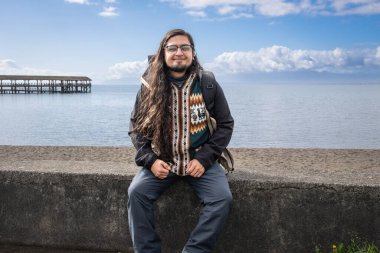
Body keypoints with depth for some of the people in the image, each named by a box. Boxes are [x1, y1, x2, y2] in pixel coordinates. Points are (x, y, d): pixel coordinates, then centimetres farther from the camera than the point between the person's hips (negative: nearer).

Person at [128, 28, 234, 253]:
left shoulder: (208, 85, -3)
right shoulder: (150, 86, -1)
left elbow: (225, 124, 3)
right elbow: (136, 126, 5)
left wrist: (204, 159, -10)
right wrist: (149, 159, -11)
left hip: (200, 160, 0)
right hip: (162, 161, 1)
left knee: (222, 198, -23)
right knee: (136, 193, -22)